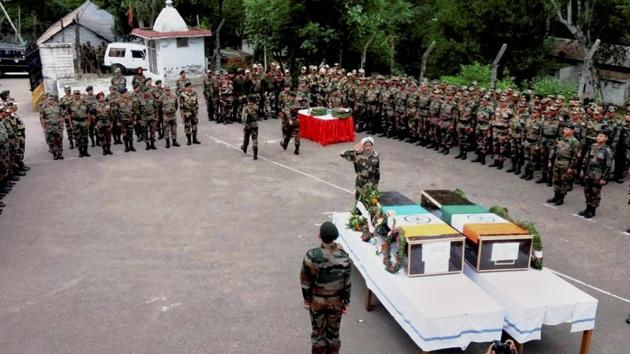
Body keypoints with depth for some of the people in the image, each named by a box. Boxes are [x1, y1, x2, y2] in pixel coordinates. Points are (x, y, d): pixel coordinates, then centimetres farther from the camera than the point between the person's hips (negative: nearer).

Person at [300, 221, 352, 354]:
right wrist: (346, 302, 4)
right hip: (336, 301, 1)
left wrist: (306, 299, 2)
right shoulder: (344, 258, -21)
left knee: (318, 332, 20)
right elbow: (346, 283, -10)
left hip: (316, 301, -1)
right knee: (333, 332, 21)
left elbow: (305, 281, -13)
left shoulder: (311, 256, -25)